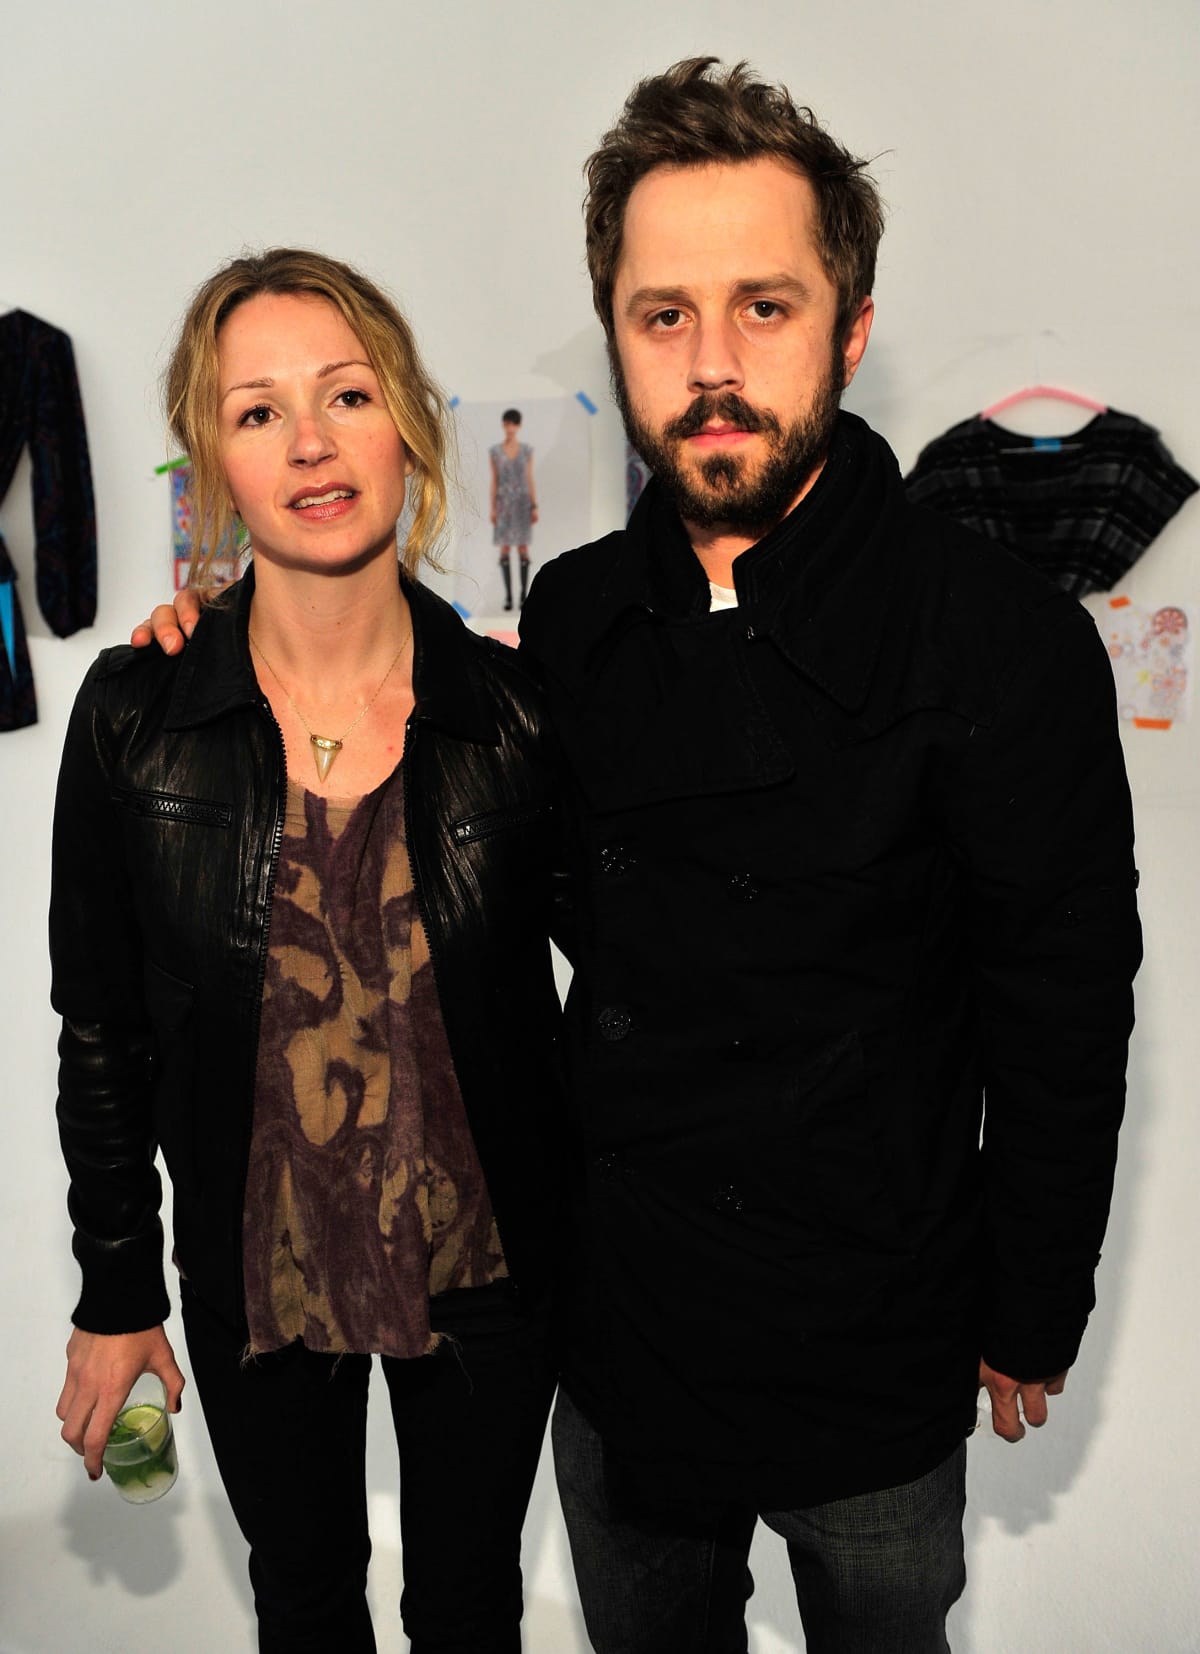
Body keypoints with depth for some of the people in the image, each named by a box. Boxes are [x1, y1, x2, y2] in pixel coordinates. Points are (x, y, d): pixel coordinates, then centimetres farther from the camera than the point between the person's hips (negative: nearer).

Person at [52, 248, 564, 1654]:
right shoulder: (134, 718, -12)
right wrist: (116, 1298, 2)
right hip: (252, 1271, 1)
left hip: (484, 1265, 0)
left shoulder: (514, 713, -13)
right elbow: (102, 1028, -4)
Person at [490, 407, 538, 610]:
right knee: (505, 548, -1)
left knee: (523, 548, -1)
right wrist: (493, 508, -2)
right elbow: (494, 481, 4)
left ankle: (524, 595, 6)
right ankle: (508, 595, 5)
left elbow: (530, 479, 4)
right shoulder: (494, 451, 3)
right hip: (504, 503, 0)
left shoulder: (527, 450, 4)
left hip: (523, 502, 0)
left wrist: (534, 507, -1)